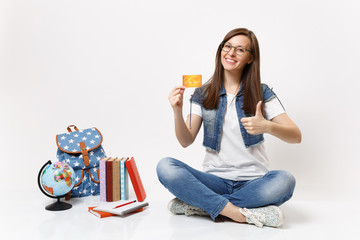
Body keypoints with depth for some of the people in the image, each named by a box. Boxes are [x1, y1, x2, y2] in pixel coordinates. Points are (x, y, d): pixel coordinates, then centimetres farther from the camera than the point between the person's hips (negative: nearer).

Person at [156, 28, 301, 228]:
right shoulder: (203, 95, 7)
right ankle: (242, 214, -25)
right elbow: (186, 141, 0)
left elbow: (296, 136, -4)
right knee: (165, 167, -23)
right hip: (215, 180, 1)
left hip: (253, 181, 0)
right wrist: (177, 112, -20)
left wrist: (267, 126, -25)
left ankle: (197, 205, -21)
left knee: (285, 181, -32)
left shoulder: (262, 93, 3)